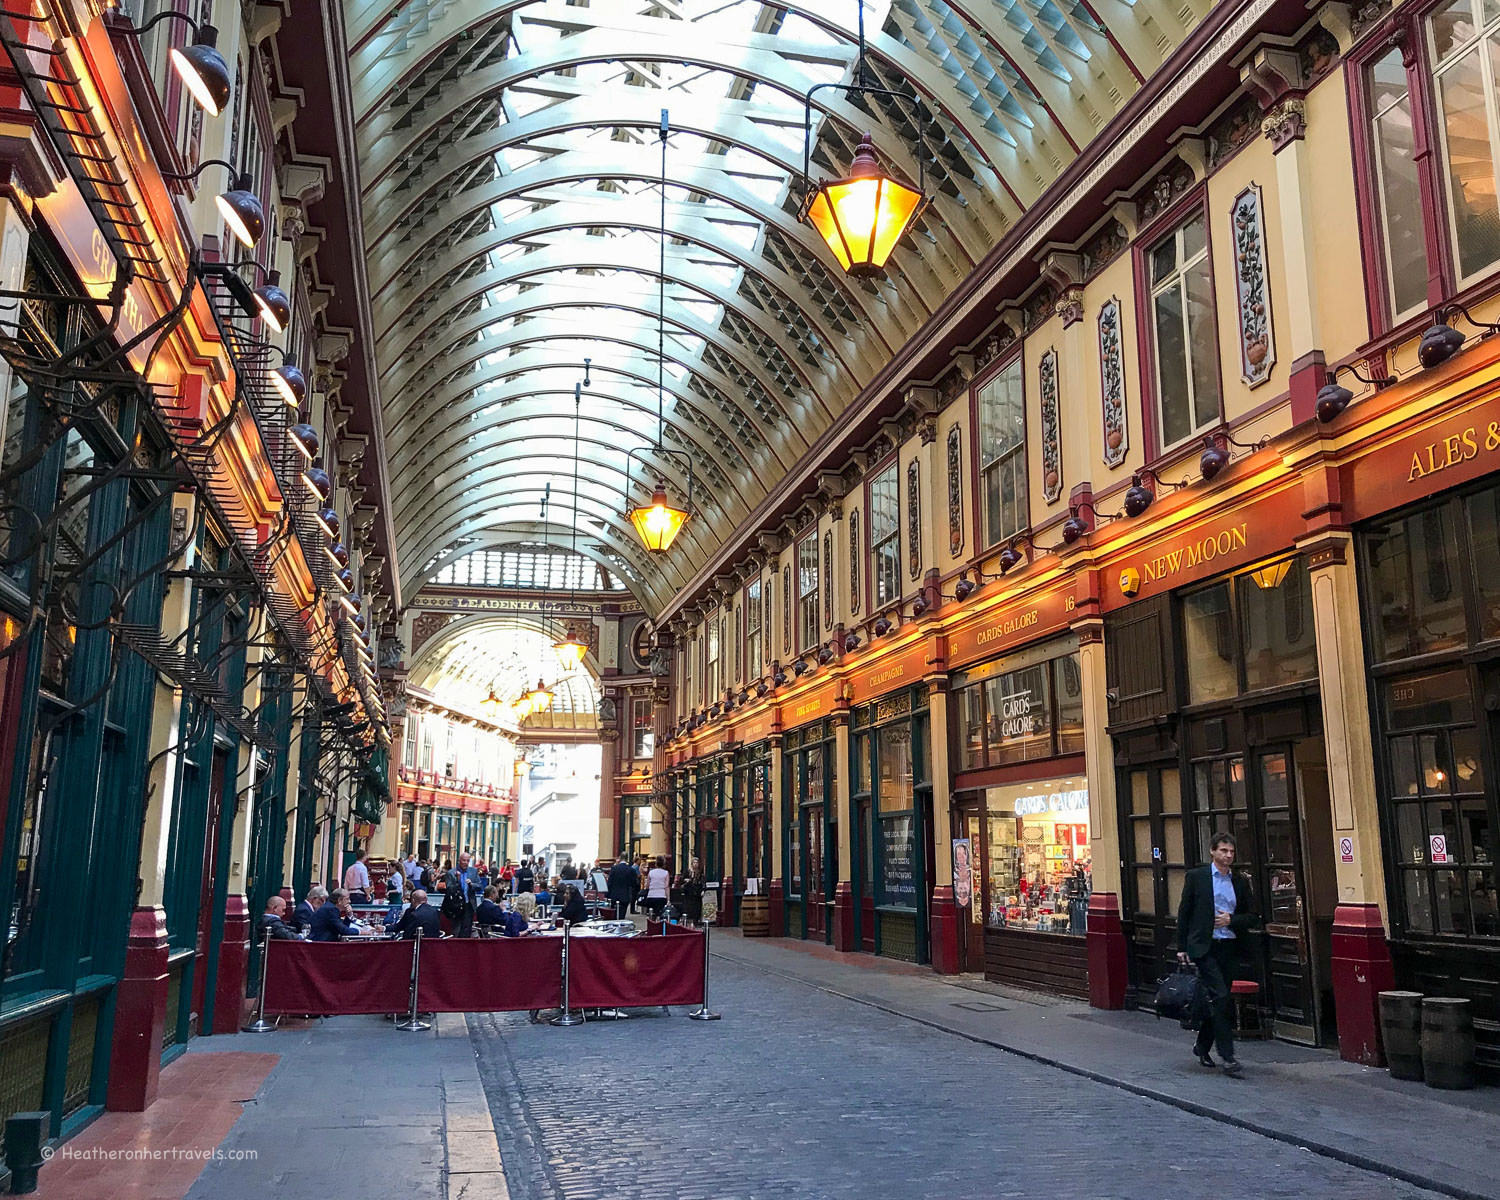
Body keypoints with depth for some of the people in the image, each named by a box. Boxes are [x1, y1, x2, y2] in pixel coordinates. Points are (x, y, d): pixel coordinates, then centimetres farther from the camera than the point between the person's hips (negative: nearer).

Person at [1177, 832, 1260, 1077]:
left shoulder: (1240, 882, 9)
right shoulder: (1196, 876, -1)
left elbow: (1253, 917, 12)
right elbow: (1184, 912, 1)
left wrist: (1231, 920, -8)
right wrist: (1182, 947, -2)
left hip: (1230, 948, 4)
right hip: (1204, 947, -4)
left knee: (1216, 1001, 10)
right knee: (1219, 998, -13)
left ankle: (1202, 1045, 29)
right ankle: (1228, 1057, -9)